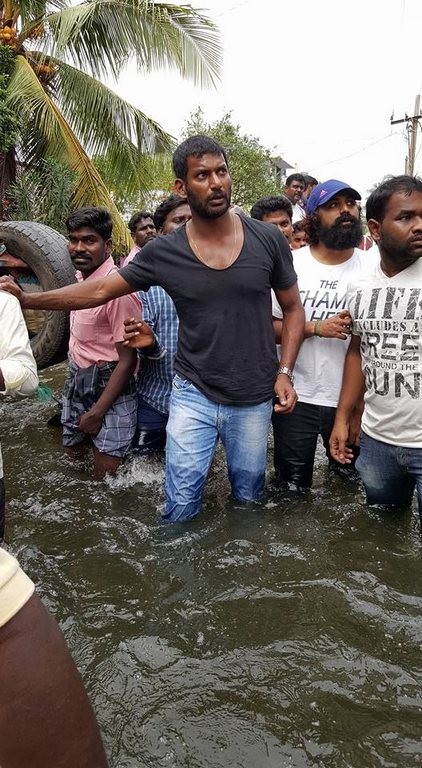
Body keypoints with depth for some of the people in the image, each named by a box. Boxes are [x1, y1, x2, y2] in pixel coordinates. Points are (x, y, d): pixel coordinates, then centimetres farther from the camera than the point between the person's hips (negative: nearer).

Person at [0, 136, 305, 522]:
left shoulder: (269, 240, -6)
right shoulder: (163, 253, -7)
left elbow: (293, 308, 4)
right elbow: (98, 290, 0)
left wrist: (285, 372, -6)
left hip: (254, 400, 1)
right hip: (193, 394, 0)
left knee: (248, 498, 17)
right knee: (181, 507, 2)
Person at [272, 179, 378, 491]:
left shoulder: (373, 267, -3)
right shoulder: (290, 264, -5)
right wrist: (316, 327, -19)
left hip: (351, 398, 1)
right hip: (296, 396, -1)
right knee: (292, 486, 14)